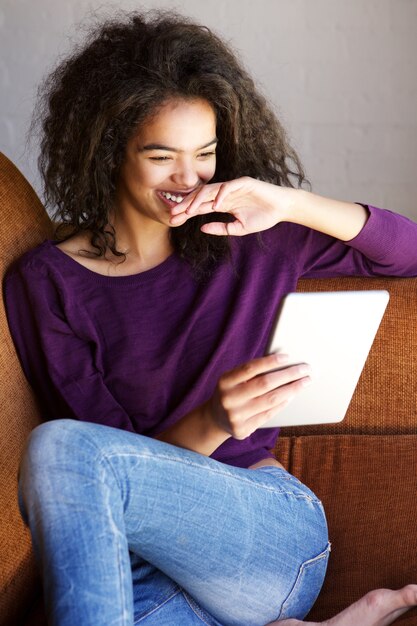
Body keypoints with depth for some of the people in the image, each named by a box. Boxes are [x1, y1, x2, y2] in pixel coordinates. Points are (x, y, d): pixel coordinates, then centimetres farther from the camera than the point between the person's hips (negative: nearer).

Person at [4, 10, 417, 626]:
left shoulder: (246, 240, 8)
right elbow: (114, 455, -4)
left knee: (59, 448, -28)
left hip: (274, 531, 0)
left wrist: (290, 204, -5)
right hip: (154, 551, 0)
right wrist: (212, 423, -26)